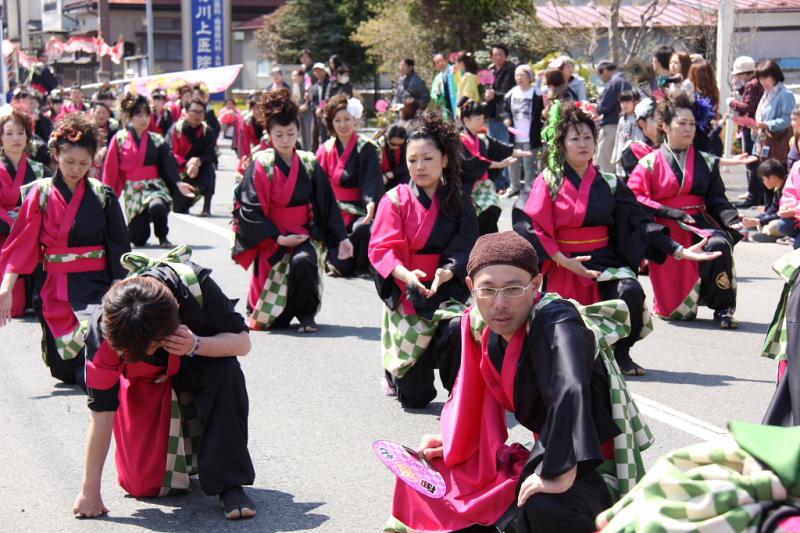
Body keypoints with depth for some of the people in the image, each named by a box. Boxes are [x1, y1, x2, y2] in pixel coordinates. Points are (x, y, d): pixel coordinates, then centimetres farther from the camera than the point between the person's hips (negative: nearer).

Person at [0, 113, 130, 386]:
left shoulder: (103, 196, -1)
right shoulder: (40, 193, -1)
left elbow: (119, 250, 1)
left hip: (97, 286, -1)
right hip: (56, 289, 1)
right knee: (65, 370, 7)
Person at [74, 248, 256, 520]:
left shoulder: (194, 284, -37)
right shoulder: (103, 331, -35)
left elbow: (243, 341, -23)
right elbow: (102, 414, -28)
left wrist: (197, 346, -43)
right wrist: (90, 491, -24)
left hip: (201, 360, 0)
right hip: (146, 385, 0)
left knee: (227, 372, -36)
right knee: (144, 485, -8)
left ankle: (229, 483, -23)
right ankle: (181, 454, 28)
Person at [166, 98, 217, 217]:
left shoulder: (208, 131, -7)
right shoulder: (176, 129, -12)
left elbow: (210, 156, -14)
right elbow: (169, 153, -21)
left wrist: (198, 162, -35)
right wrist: (186, 164, -36)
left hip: (199, 171, 1)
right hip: (178, 171, -1)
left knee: (209, 170, -32)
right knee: (179, 209, -7)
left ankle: (207, 208, -24)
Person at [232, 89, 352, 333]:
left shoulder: (309, 164, 1)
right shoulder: (261, 166, -7)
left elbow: (327, 204, 6)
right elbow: (250, 209, -12)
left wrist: (341, 238, 1)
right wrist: (279, 238, -17)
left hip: (305, 234, 1)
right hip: (271, 238, -1)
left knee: (303, 261, -35)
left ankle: (306, 315, -13)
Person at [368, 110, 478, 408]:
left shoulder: (458, 203, 3)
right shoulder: (395, 200, -3)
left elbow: (465, 251, -4)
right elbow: (381, 249, -12)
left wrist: (446, 272, -27)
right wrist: (405, 274, -33)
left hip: (446, 291, 1)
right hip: (404, 296, -1)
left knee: (459, 328, -36)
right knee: (414, 397, -2)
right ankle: (396, 371, 38)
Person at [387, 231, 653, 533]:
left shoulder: (556, 323, -26)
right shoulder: (485, 329, -2)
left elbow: (569, 390, -44)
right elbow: (477, 393, 15)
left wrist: (562, 474, -46)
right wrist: (451, 442, 7)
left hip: (596, 469, -8)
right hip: (546, 458, 8)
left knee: (545, 507, -40)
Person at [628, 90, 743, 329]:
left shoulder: (706, 163, 13)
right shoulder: (650, 163, 4)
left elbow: (717, 199, 7)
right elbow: (634, 198, -6)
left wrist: (732, 219, -14)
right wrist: (672, 212, -13)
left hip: (699, 224, 2)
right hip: (666, 231, -2)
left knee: (719, 244, -33)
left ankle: (722, 309, -24)